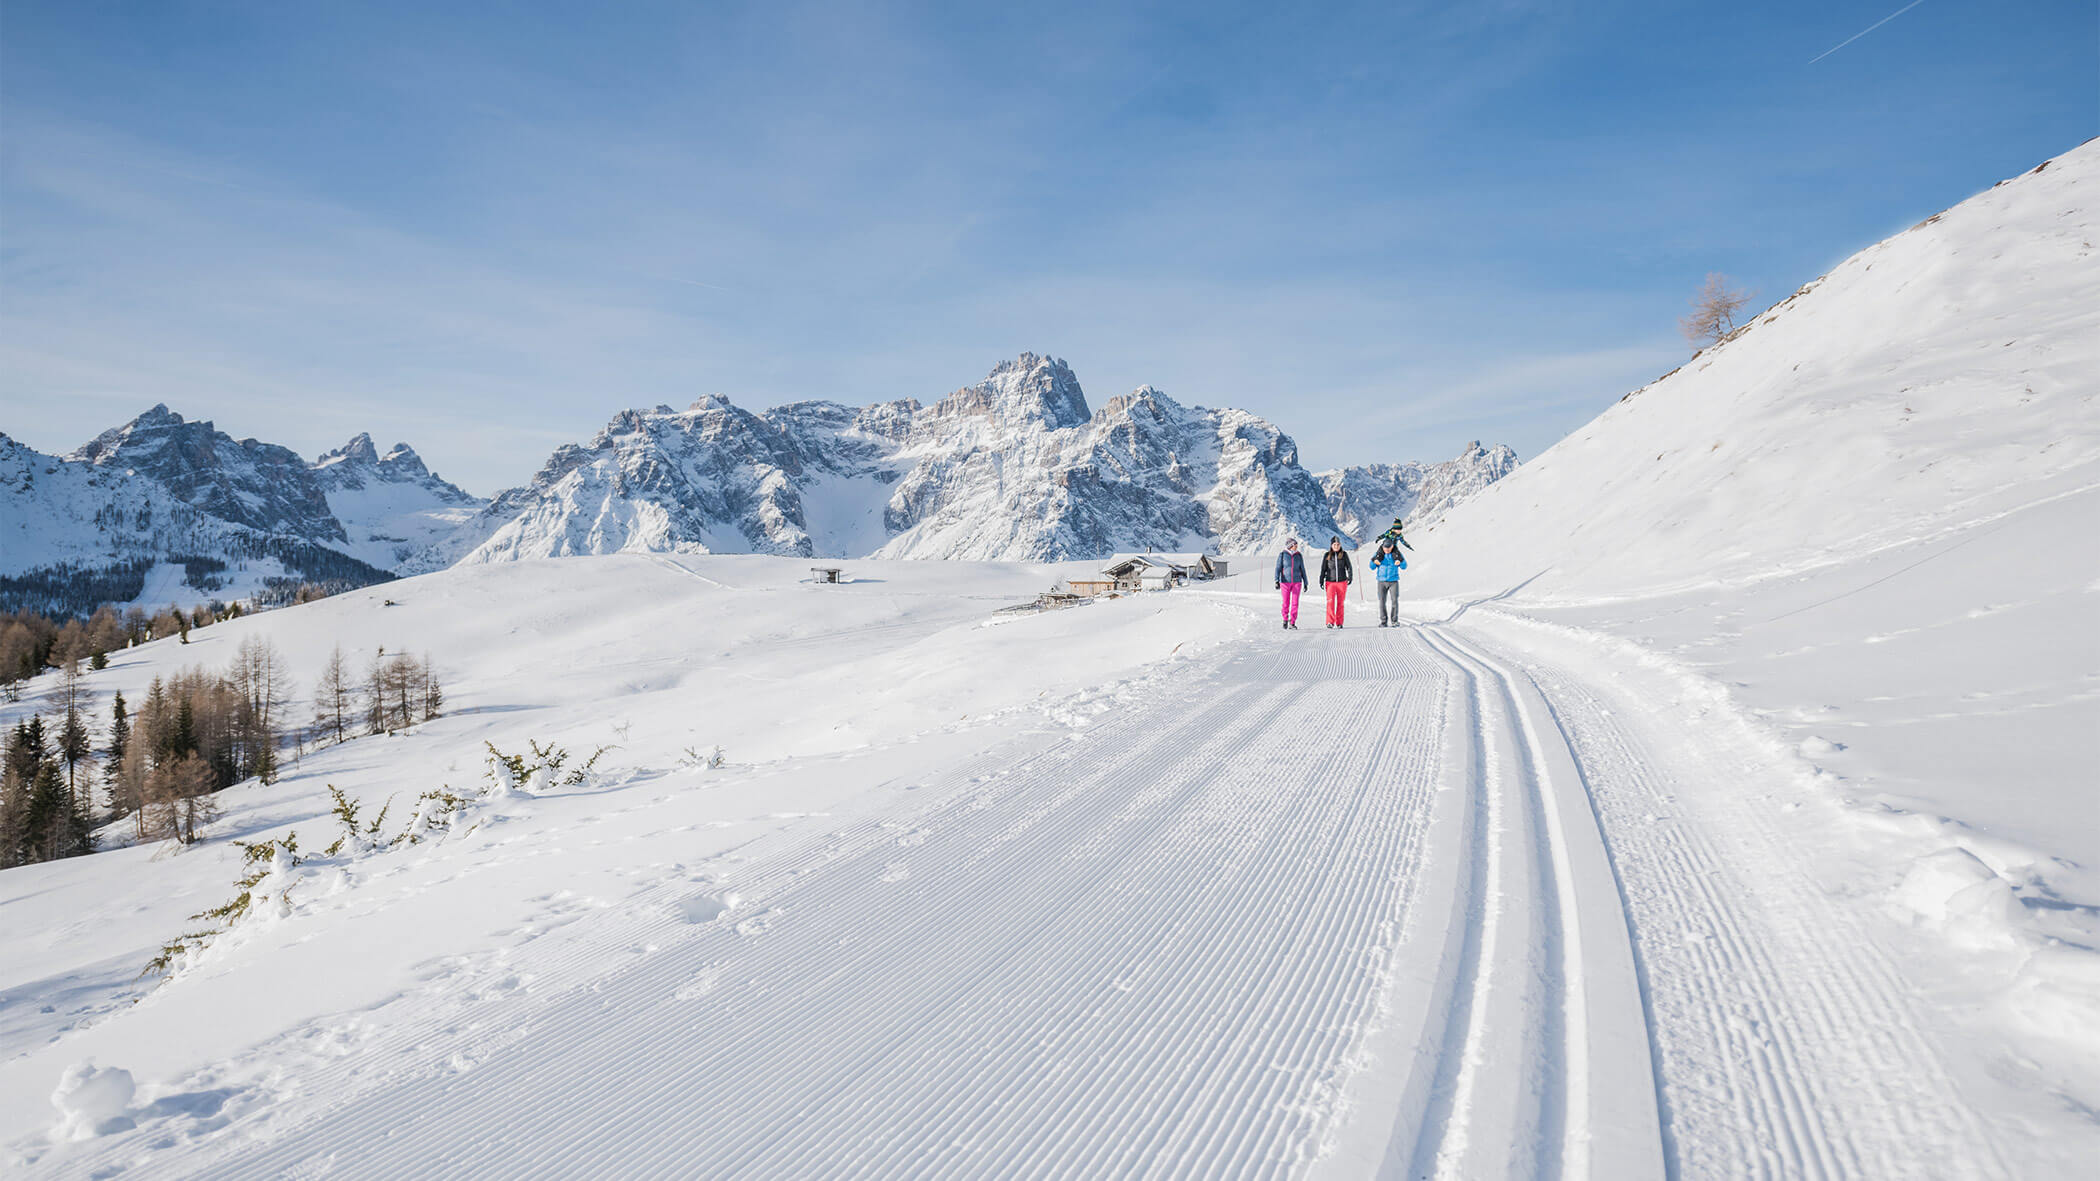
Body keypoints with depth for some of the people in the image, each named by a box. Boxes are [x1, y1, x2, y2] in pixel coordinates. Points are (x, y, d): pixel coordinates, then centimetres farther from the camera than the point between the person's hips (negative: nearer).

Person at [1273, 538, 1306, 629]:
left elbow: (1302, 570, 10)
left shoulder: (1298, 556, 5)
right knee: (1286, 603, 3)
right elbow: (1278, 568, -6)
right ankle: (1285, 620, 25)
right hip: (1285, 582, -2)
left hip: (1297, 582, 2)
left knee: (1295, 603, -4)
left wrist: (1305, 583, 9)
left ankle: (1292, 623, 1)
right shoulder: (1282, 555, -2)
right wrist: (1277, 581, -18)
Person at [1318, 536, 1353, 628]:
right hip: (1330, 582, -1)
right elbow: (1323, 569, 8)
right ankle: (1330, 622, -19)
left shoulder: (1344, 555, 3)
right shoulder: (1326, 555, 3)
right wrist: (1321, 581, 4)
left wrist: (1350, 577, -11)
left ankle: (1339, 623, 13)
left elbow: (1349, 567, 3)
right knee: (1330, 601, -14)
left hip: (1342, 582, 1)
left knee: (1340, 603, 5)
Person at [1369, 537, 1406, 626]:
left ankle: (1394, 621, -2)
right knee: (1382, 601, 0)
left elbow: (1404, 567, 3)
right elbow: (1372, 567, 5)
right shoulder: (1378, 554, 1)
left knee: (1394, 601, -8)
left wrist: (1400, 561, -19)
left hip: (1393, 581, -1)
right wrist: (1374, 562, -17)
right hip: (1381, 581, 1)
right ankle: (1383, 622, 6)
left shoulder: (1396, 554, 1)